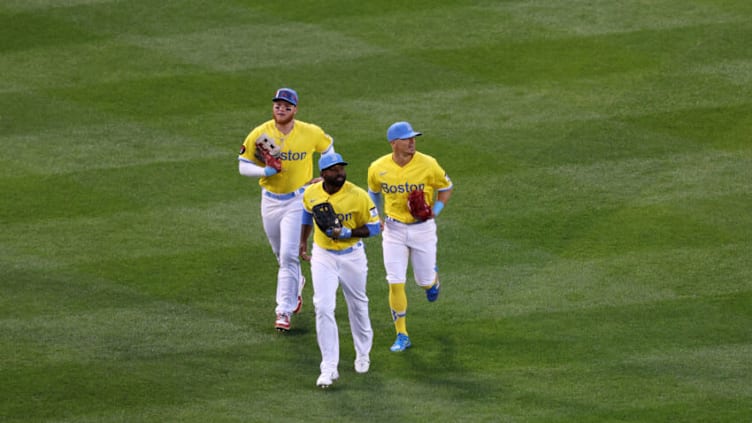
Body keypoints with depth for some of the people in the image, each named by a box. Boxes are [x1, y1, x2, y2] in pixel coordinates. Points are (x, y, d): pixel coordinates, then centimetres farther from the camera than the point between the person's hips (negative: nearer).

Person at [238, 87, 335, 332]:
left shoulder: (310, 133, -9)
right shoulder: (260, 134, -9)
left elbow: (328, 148, 12)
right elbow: (243, 165, -4)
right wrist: (264, 171, -22)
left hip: (297, 200, -3)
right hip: (270, 200, 3)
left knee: (288, 255, -15)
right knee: (281, 254, 19)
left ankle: (284, 311, -12)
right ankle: (297, 283, 51)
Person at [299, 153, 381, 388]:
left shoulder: (358, 196, -18)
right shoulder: (311, 194, -8)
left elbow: (373, 227, -12)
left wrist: (348, 233, -25)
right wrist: (303, 243, 18)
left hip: (352, 256, -1)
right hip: (322, 256, 1)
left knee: (357, 305, 15)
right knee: (323, 308, -11)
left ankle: (363, 354, 40)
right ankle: (329, 368, -9)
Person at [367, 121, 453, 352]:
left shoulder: (427, 164, -14)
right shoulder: (378, 168, -8)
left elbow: (446, 187, 1)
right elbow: (374, 192, 13)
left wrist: (435, 210, -14)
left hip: (423, 227, -1)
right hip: (393, 230, 1)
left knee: (424, 281, 10)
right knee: (395, 283, -6)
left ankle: (433, 278, 50)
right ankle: (402, 336, 4)